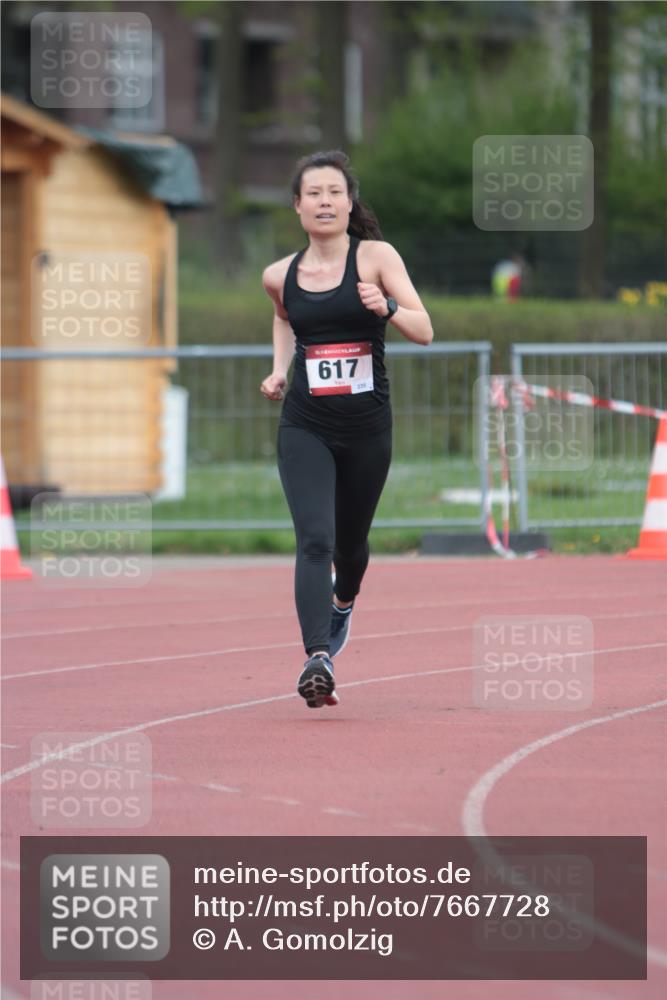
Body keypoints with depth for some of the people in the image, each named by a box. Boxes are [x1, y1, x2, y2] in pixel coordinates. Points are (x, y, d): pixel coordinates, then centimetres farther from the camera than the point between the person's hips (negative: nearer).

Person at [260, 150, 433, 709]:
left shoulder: (376, 258, -5)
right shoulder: (281, 276, 3)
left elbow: (424, 331, -10)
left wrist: (386, 308, -29)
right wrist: (279, 369, 10)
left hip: (367, 427, 0)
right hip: (305, 427, 0)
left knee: (350, 542, 17)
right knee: (314, 541, -18)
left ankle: (343, 604, 52)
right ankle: (318, 661, -28)